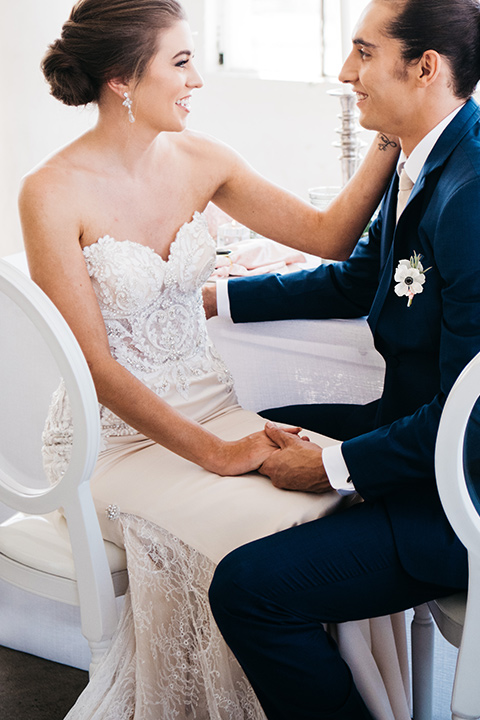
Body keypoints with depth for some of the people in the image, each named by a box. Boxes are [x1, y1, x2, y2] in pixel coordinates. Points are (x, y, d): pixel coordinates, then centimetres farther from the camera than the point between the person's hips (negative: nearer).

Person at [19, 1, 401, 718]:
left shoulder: (199, 160, 3)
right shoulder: (52, 193, -13)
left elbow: (329, 235, 5)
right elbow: (96, 367, -15)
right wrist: (214, 453, -20)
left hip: (209, 407, 5)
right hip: (116, 434, -5)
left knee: (325, 494, -22)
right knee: (241, 535, -29)